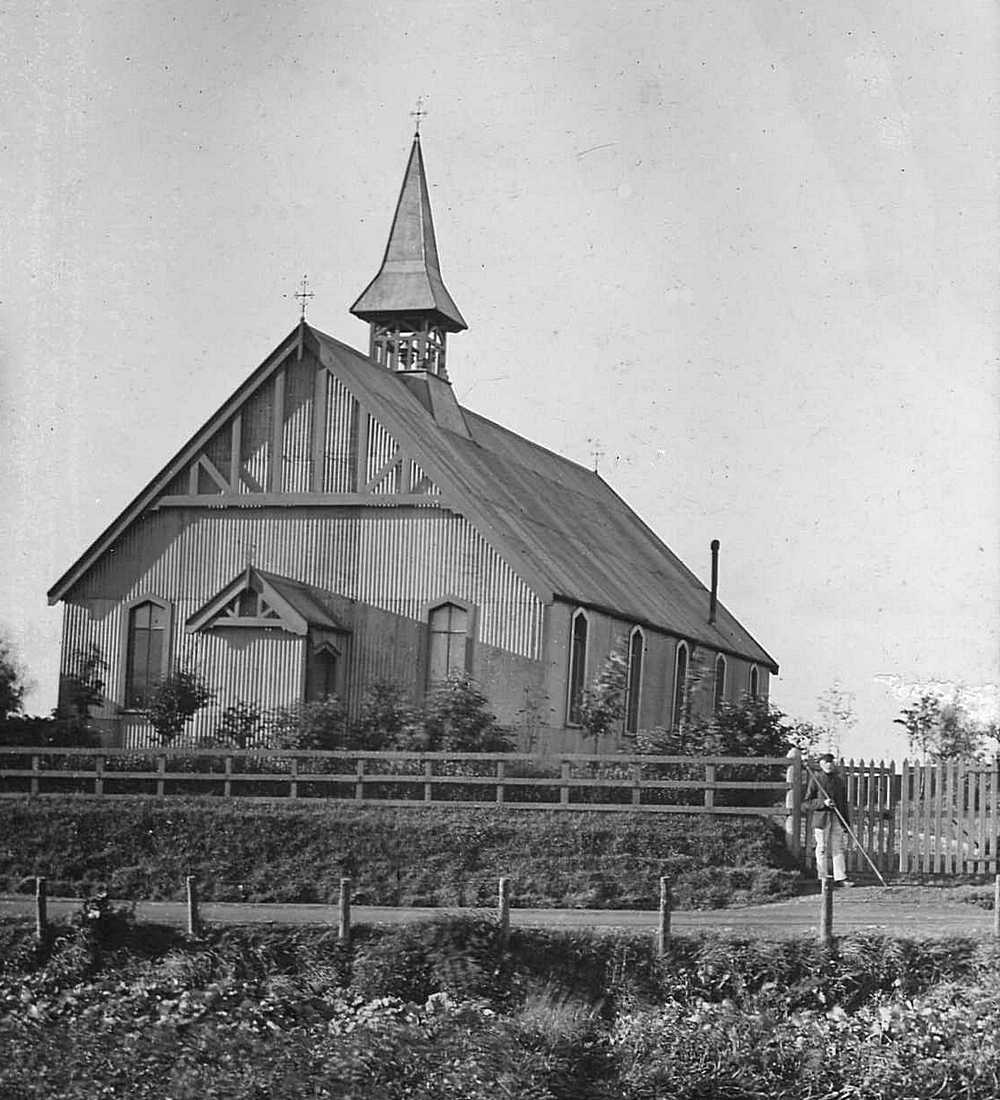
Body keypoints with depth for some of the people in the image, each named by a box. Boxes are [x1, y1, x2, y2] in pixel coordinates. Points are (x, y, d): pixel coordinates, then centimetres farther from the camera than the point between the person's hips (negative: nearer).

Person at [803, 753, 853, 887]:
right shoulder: (816, 779, -1)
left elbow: (844, 803, 16)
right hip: (821, 819, -4)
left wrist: (846, 824, 12)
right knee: (822, 850, 0)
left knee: (839, 848, 0)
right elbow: (806, 803, -3)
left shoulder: (840, 780, 12)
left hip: (837, 820, 4)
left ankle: (840, 878, 2)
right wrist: (823, 803, -17)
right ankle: (823, 879, 7)